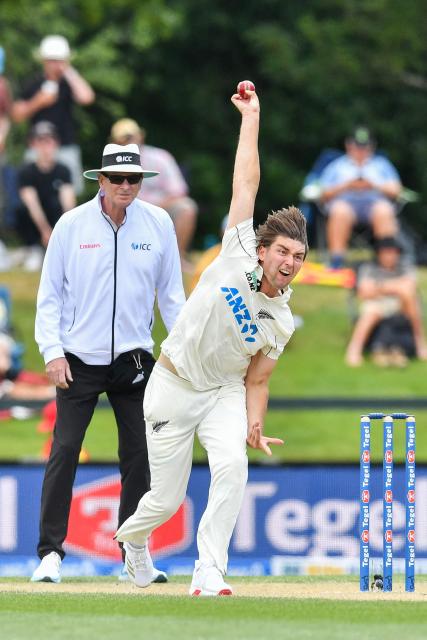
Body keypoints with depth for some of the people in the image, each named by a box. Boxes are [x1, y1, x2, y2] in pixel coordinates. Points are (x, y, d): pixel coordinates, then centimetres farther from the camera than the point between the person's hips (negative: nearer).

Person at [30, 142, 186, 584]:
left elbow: (171, 293, 8)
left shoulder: (158, 224, 2)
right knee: (64, 451, -8)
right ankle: (50, 553, -4)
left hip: (133, 360, 2)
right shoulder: (72, 225, -3)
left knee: (139, 455, 3)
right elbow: (49, 294, 0)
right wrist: (52, 352, -9)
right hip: (78, 361, -2)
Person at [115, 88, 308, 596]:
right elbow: (246, 185, -12)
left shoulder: (280, 324, -6)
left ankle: (209, 574, -23)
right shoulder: (238, 257, -14)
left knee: (232, 465, -27)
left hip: (224, 392, 2)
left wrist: (255, 427, -19)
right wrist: (251, 118, -9)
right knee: (167, 497, 0)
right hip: (172, 387, -2)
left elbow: (255, 380, 0)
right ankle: (133, 536, 37)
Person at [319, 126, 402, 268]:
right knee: (340, 212, -38)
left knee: (384, 211, -37)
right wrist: (347, 186, -1)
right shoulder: (336, 166, 29)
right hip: (345, 200, 0)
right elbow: (324, 195, 16)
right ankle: (336, 264, -46)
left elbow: (395, 191, 17)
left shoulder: (381, 165, 31)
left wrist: (373, 185, -1)